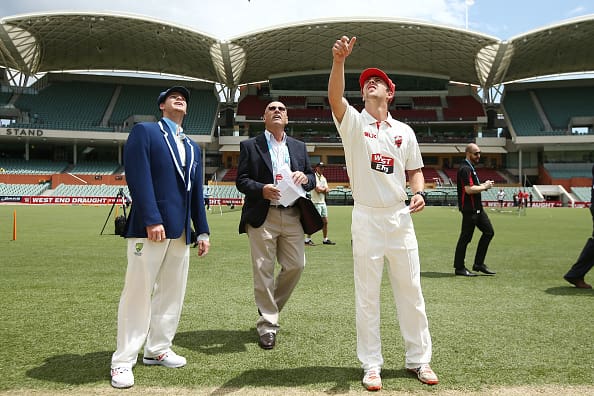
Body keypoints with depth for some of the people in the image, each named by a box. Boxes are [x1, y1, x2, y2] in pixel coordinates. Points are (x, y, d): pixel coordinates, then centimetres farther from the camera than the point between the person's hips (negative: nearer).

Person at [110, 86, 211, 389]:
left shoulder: (192, 147, 22)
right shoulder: (144, 131, 2)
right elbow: (139, 178, -11)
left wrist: (202, 231, 11)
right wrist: (152, 220, -19)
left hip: (181, 229, 7)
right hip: (149, 226, -7)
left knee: (172, 293, 10)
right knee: (138, 292, -3)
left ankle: (157, 350, 23)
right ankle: (123, 361, 7)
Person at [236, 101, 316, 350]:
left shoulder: (299, 147, 17)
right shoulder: (249, 146, 6)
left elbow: (312, 179, 17)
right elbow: (241, 180, 0)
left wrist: (305, 177, -7)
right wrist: (262, 189, -19)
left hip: (292, 216, 4)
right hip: (262, 216, -4)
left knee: (295, 266, 4)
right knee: (263, 270, -1)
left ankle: (270, 307, 29)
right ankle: (267, 325, 9)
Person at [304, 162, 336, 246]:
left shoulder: (323, 178, 17)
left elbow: (327, 190, 8)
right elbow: (318, 189, -18)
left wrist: (321, 189, -13)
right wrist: (324, 189, -1)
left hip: (323, 202, 8)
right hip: (316, 202, -8)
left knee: (325, 221, 10)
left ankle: (325, 239, 18)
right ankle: (308, 239, -5)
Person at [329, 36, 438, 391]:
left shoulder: (404, 131, 11)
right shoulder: (353, 122, 2)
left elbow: (415, 170, 16)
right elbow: (335, 97, -18)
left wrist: (419, 192, -5)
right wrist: (339, 61, -33)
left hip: (400, 218, 3)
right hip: (366, 219, -2)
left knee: (410, 290, 8)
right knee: (367, 294, 4)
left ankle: (419, 359, 23)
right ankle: (371, 364, 16)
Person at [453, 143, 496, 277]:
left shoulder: (470, 167, 18)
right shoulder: (465, 168, -16)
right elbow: (469, 189, -24)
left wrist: (483, 185, 10)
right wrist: (484, 187, -11)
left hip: (477, 208, 11)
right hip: (469, 209, -11)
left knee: (489, 231, 11)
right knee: (465, 237, -3)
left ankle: (479, 264, 16)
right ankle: (459, 268, 7)